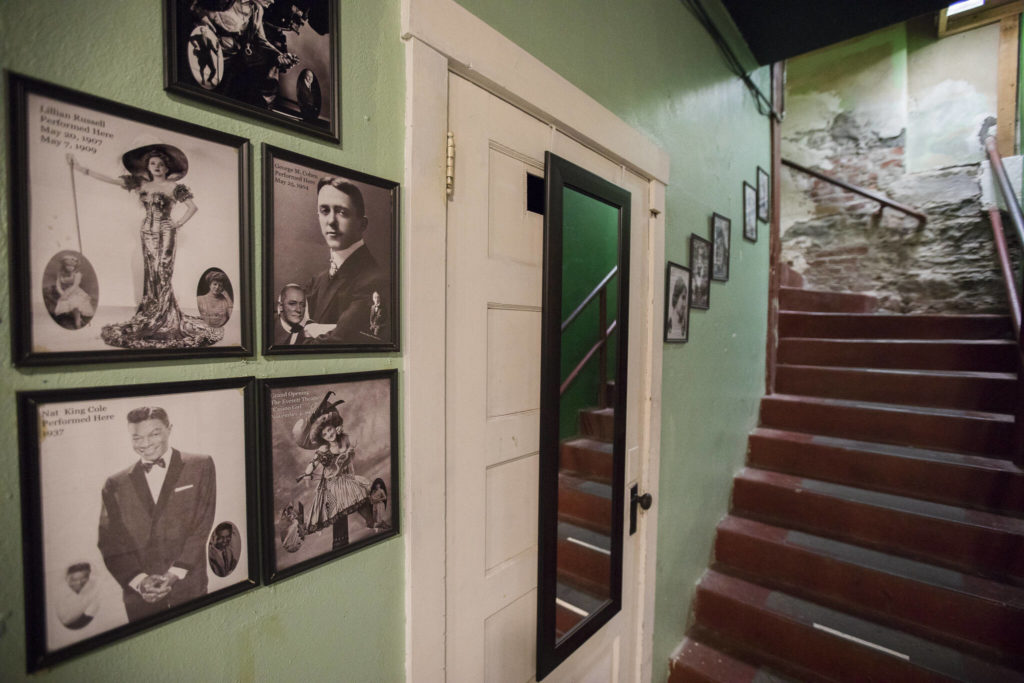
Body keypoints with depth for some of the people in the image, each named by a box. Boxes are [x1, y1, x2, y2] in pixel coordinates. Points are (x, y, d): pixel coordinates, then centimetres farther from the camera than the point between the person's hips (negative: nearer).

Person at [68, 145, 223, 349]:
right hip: (148, 235, 5)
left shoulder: (173, 187, -1)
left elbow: (192, 206, -10)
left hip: (165, 235, -5)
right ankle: (155, 321, 11)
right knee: (151, 277, 4)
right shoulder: (142, 185, 13)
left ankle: (165, 321, -3)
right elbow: (111, 180, 13)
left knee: (162, 276, -8)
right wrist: (81, 169, 10)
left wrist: (178, 223, -8)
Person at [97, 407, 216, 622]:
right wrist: (139, 580, -10)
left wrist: (174, 573, -10)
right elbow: (110, 542, 2)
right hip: (139, 595, 2)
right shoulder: (116, 483, 7)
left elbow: (202, 525, -4)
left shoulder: (200, 466, 0)